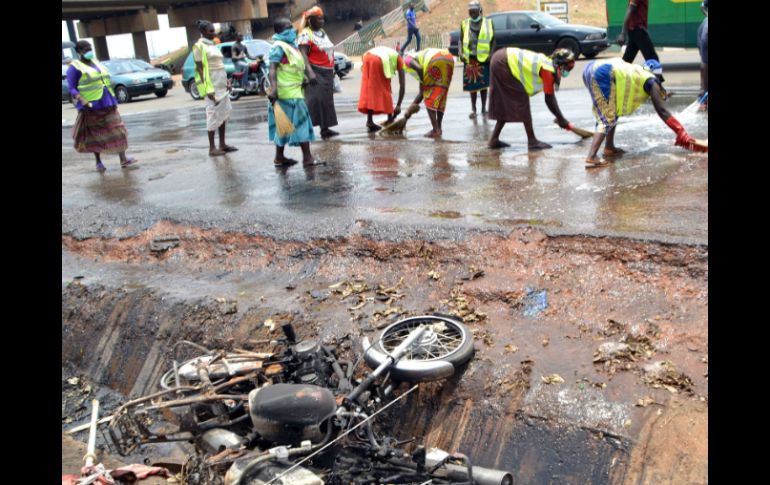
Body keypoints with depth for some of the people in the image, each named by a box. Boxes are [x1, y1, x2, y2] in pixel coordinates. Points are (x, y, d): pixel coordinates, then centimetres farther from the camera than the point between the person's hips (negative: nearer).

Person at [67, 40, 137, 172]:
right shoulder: (74, 67, -5)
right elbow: (72, 89, -10)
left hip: (107, 104, 6)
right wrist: (84, 102, -26)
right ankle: (98, 161, 17)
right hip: (91, 107, -5)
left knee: (117, 130, -3)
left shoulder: (95, 62, 16)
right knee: (94, 135, 4)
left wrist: (113, 100, 19)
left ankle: (123, 159, -3)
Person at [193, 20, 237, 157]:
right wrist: (208, 89, -19)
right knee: (213, 114, -7)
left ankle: (222, 144, 17)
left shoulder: (213, 45, 18)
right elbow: (200, 68, -13)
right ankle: (212, 148, -3)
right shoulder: (199, 46, -7)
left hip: (222, 85, 8)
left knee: (224, 113, 9)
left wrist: (227, 81, 14)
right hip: (211, 85, -8)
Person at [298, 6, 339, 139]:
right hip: (316, 73, -8)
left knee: (326, 101, 10)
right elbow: (303, 54, -19)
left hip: (327, 73, 9)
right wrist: (310, 72, -30)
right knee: (315, 100, -15)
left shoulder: (322, 32, 16)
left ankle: (325, 129, 16)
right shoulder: (306, 34, -11)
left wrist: (332, 69, 20)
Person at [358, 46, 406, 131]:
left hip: (366, 57, 5)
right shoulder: (399, 60, 24)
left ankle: (369, 120, 6)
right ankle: (390, 120, 18)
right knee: (385, 90, 11)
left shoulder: (389, 53, 40)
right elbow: (402, 85, 18)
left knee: (368, 89, 11)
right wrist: (398, 105, 20)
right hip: (378, 60, -5)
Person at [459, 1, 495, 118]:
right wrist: (461, 54, -2)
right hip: (470, 59, 2)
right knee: (472, 85, 5)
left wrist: (490, 55, -7)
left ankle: (483, 109, 14)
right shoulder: (465, 24, 8)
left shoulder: (488, 23, 3)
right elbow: (461, 40, 12)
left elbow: (492, 41, 3)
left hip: (483, 59, -1)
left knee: (483, 85, 4)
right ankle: (473, 109, 14)